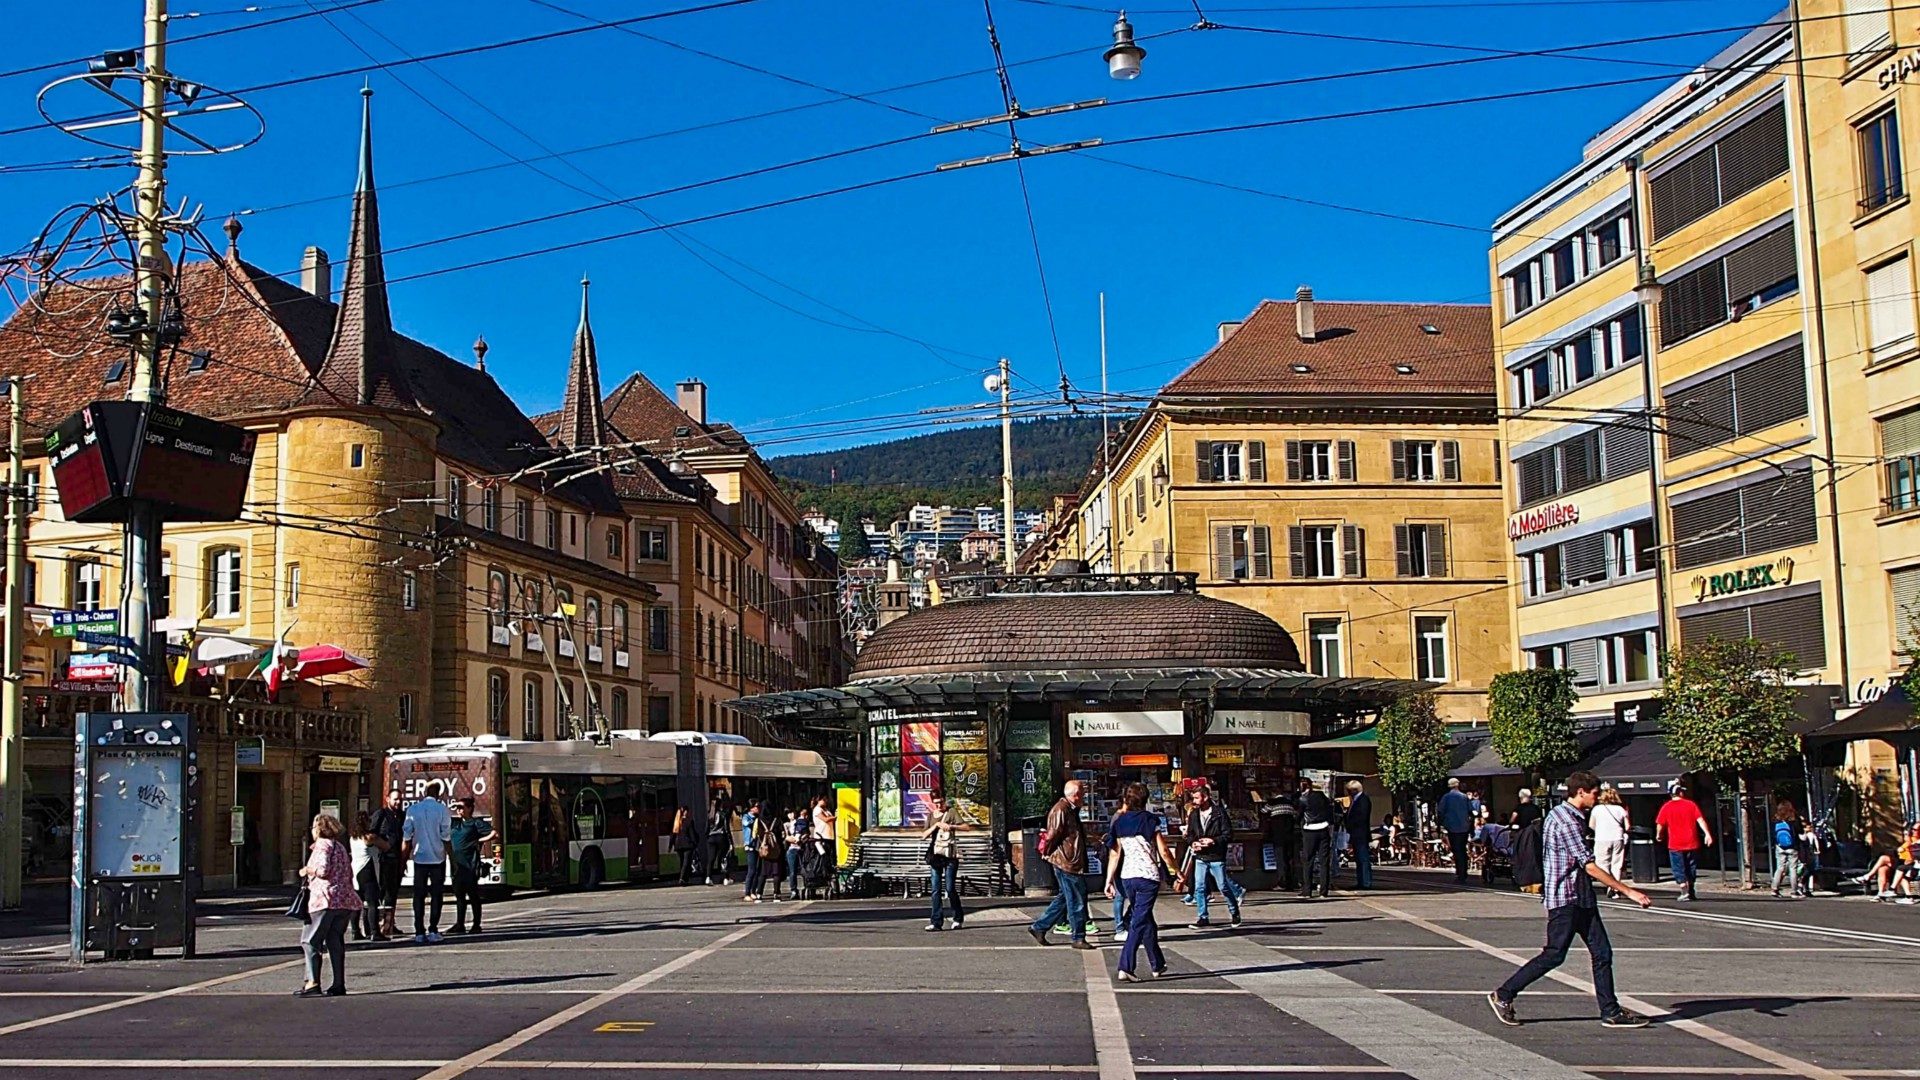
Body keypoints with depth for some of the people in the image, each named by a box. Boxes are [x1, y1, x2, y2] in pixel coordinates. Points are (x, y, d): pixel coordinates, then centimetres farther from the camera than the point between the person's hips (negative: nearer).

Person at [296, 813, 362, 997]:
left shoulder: (323, 844, -3)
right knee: (335, 941, 11)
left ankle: (313, 983, -14)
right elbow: (349, 874, 22)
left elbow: (323, 869, -17)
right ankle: (339, 984, 6)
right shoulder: (340, 846, 23)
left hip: (326, 900, -8)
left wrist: (306, 870, 1)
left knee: (310, 941, -4)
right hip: (347, 900, 8)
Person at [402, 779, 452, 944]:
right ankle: (433, 931, -1)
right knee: (436, 895, 5)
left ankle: (419, 933, 3)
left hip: (419, 857, 2)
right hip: (438, 858, -2)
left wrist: (404, 856, 13)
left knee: (419, 896, 6)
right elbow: (446, 836, -5)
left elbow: (406, 835, 2)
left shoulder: (413, 809, 0)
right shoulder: (441, 809, -7)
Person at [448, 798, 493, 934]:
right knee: (459, 895, 10)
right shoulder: (455, 822, 16)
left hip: (470, 865, -7)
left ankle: (476, 925, 4)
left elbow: (494, 832, -11)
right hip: (457, 865, 7)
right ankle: (459, 925, 15)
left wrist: (479, 840, -11)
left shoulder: (476, 823, -2)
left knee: (473, 895, -1)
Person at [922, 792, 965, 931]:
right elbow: (924, 836, 6)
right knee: (935, 890, -1)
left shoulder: (951, 812, 3)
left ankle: (958, 918, 13)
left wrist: (950, 826, -22)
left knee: (950, 888, -3)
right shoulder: (931, 816, 15)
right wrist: (936, 825, -7)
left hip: (950, 855, -4)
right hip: (935, 855, 4)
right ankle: (935, 922, 0)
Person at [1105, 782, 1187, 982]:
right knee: (1139, 922, -5)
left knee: (1146, 920, 18)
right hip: (1148, 876, -4)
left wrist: (1109, 881, 6)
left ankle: (1157, 965, 26)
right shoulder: (1151, 821, -5)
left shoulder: (1119, 823, 5)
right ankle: (1126, 968, -14)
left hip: (1127, 877, 4)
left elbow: (1114, 854, 3)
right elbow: (1164, 851, -7)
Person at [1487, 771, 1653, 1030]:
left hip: (1581, 897, 10)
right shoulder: (1566, 821, -18)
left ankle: (1610, 1012, 9)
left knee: (1602, 952, 6)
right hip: (1566, 898, -10)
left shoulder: (1564, 815, 14)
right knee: (1554, 955, -6)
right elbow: (1590, 867, -21)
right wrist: (1628, 891, -20)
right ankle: (1503, 996, 3)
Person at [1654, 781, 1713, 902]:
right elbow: (1700, 820, -9)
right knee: (1691, 869, 15)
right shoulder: (1691, 804, 0)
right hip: (1692, 843, 2)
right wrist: (1707, 834, -13)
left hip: (1675, 845, -2)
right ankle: (1691, 893, 22)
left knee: (1679, 870, 3)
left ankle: (1685, 891, -12)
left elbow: (1660, 825, -1)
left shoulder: (1666, 808, -2)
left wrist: (1658, 835, 17)